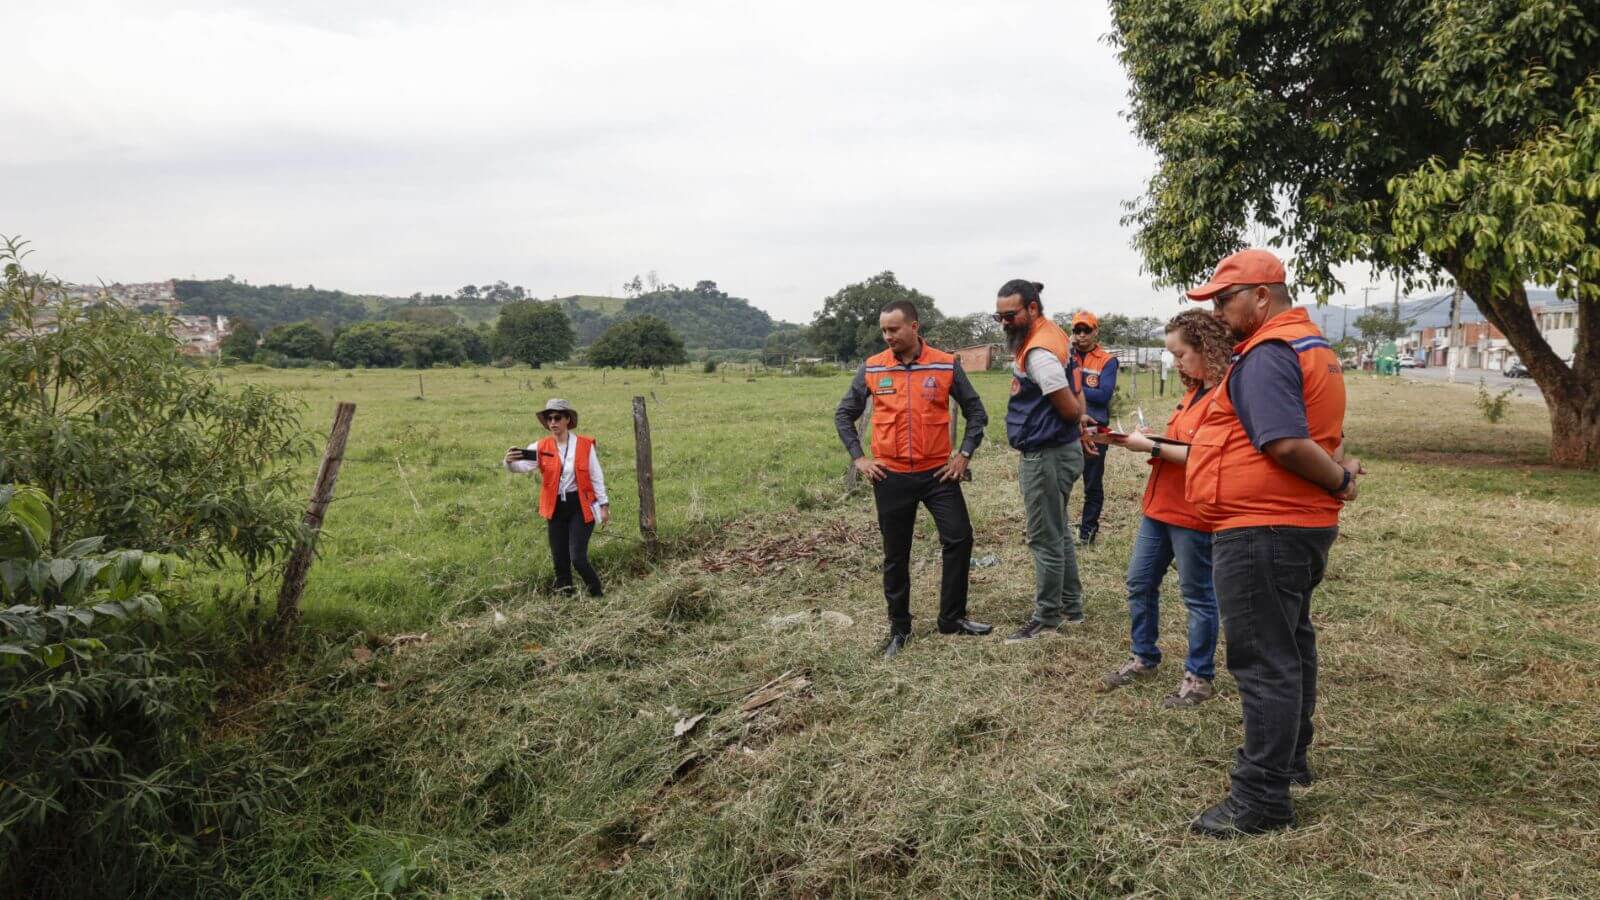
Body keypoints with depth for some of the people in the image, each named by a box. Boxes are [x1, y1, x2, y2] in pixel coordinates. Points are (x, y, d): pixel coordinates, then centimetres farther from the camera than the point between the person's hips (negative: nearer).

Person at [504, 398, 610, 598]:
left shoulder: (585, 444, -5)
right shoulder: (541, 448, -1)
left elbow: (596, 477, 1)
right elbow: (523, 465, -19)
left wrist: (604, 505, 1)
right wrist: (510, 461, -41)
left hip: (581, 506, -3)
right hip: (556, 508, 3)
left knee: (578, 558, -11)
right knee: (560, 560, 9)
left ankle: (598, 595, 9)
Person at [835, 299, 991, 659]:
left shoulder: (946, 365, -4)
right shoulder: (871, 369, -1)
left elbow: (975, 411, 6)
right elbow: (844, 415, 9)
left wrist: (964, 453, -2)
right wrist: (858, 458, 0)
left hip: (938, 472, 0)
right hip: (891, 476, 0)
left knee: (959, 539, -1)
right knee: (896, 555, 7)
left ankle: (952, 617, 16)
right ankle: (899, 628, 20)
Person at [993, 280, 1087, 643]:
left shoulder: (1039, 352, -23)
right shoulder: (1053, 333, 10)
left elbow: (1071, 409, -20)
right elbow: (1074, 396, 19)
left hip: (1046, 456, -11)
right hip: (1060, 450, 11)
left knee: (1045, 540, 0)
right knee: (1058, 534, 19)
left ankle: (1047, 619, 10)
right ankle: (1071, 607, 30)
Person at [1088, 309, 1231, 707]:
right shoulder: (1195, 391, 13)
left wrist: (1151, 447, -19)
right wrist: (1125, 439, 3)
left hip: (1192, 514, -9)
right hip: (1160, 506, 10)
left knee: (1197, 595, 4)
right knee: (1139, 582, 15)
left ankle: (1199, 677, 17)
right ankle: (1144, 658, 30)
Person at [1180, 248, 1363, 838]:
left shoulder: (1266, 356, -18)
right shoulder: (1314, 345, 16)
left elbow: (1286, 444, -27)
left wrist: (1337, 481, -14)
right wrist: (1341, 475, 5)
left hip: (1261, 531, -11)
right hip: (1306, 525, 11)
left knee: (1263, 661, -5)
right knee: (1290, 646, 22)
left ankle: (1262, 799, 1)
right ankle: (1290, 761, 38)